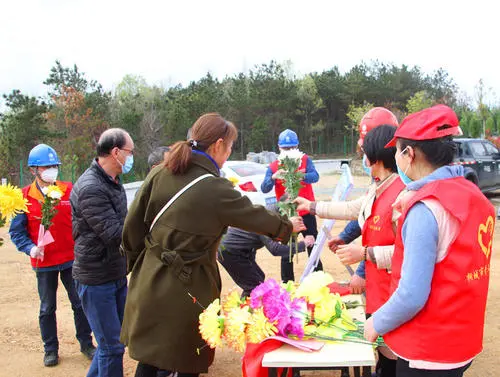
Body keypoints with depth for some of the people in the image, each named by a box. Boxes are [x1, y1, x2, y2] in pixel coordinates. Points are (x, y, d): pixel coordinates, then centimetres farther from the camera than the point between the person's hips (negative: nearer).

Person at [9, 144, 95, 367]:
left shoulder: (69, 191, -2)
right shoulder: (24, 197, -4)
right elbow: (16, 231, -2)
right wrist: (30, 248, -18)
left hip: (71, 259, 1)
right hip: (44, 263, 0)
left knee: (80, 303, 9)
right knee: (47, 308, 14)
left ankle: (86, 344, 26)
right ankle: (50, 349, 30)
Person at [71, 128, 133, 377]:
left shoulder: (112, 182, 10)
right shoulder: (90, 188, -23)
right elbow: (114, 234, -25)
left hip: (117, 275, 9)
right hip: (96, 279, -9)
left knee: (116, 338, 20)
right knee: (112, 347, -1)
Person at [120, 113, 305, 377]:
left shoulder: (160, 174, -2)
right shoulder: (216, 189, -16)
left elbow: (133, 226, 2)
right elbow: (256, 217, -1)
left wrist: (136, 261, 17)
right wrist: (288, 226, 18)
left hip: (149, 283, 5)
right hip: (186, 292, -5)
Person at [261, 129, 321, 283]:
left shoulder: (305, 160, -2)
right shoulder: (273, 167, -2)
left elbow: (315, 176, -19)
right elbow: (264, 189, -13)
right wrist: (273, 177, -34)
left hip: (306, 213, 0)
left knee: (313, 249, 10)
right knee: (287, 253, 6)